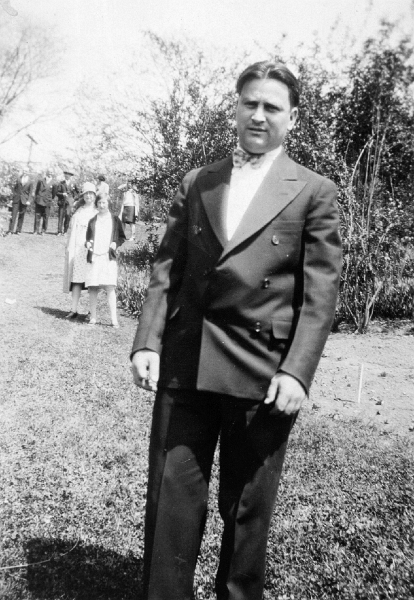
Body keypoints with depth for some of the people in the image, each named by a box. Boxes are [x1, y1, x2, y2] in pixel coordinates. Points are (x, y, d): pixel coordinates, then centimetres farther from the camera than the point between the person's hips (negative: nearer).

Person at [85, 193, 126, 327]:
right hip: (93, 257, 2)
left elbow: (122, 237, 13)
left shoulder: (115, 220, 8)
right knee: (92, 288, 2)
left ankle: (114, 319, -9)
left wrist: (116, 243, -6)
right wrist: (87, 243, -2)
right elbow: (88, 237, 20)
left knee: (110, 287, -10)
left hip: (109, 257, -2)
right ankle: (93, 317, 11)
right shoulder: (92, 221, 14)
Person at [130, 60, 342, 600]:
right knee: (169, 501, 8)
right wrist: (148, 342, -1)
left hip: (263, 374, -2)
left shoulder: (315, 193, 3)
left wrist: (297, 372, -12)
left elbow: (320, 292, -3)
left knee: (247, 510, 11)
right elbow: (167, 269, 10)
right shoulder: (197, 184, 13)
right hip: (183, 365, 3)